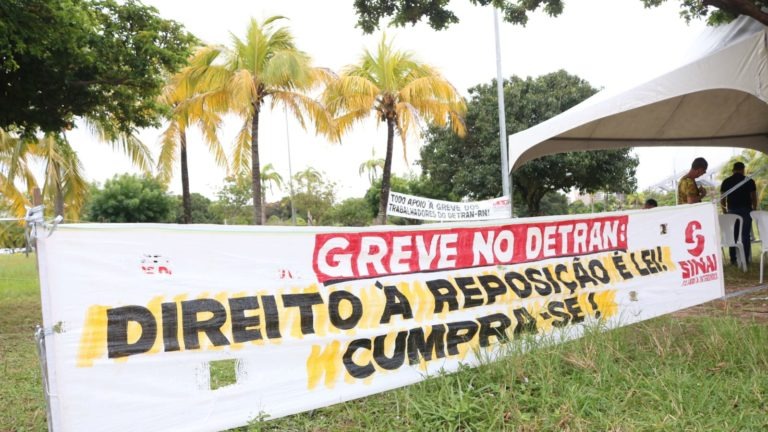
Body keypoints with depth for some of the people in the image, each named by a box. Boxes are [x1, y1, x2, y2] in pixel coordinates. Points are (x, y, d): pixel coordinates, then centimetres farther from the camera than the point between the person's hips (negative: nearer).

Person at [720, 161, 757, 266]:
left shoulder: (726, 182, 2)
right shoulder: (749, 181, -3)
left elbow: (722, 200, 2)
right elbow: (754, 198, -2)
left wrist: (725, 212, 12)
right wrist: (754, 210, 12)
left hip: (732, 212, 2)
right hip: (746, 211, -2)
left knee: (733, 236, 8)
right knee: (745, 236, 2)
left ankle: (733, 259, 8)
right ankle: (746, 260, 2)